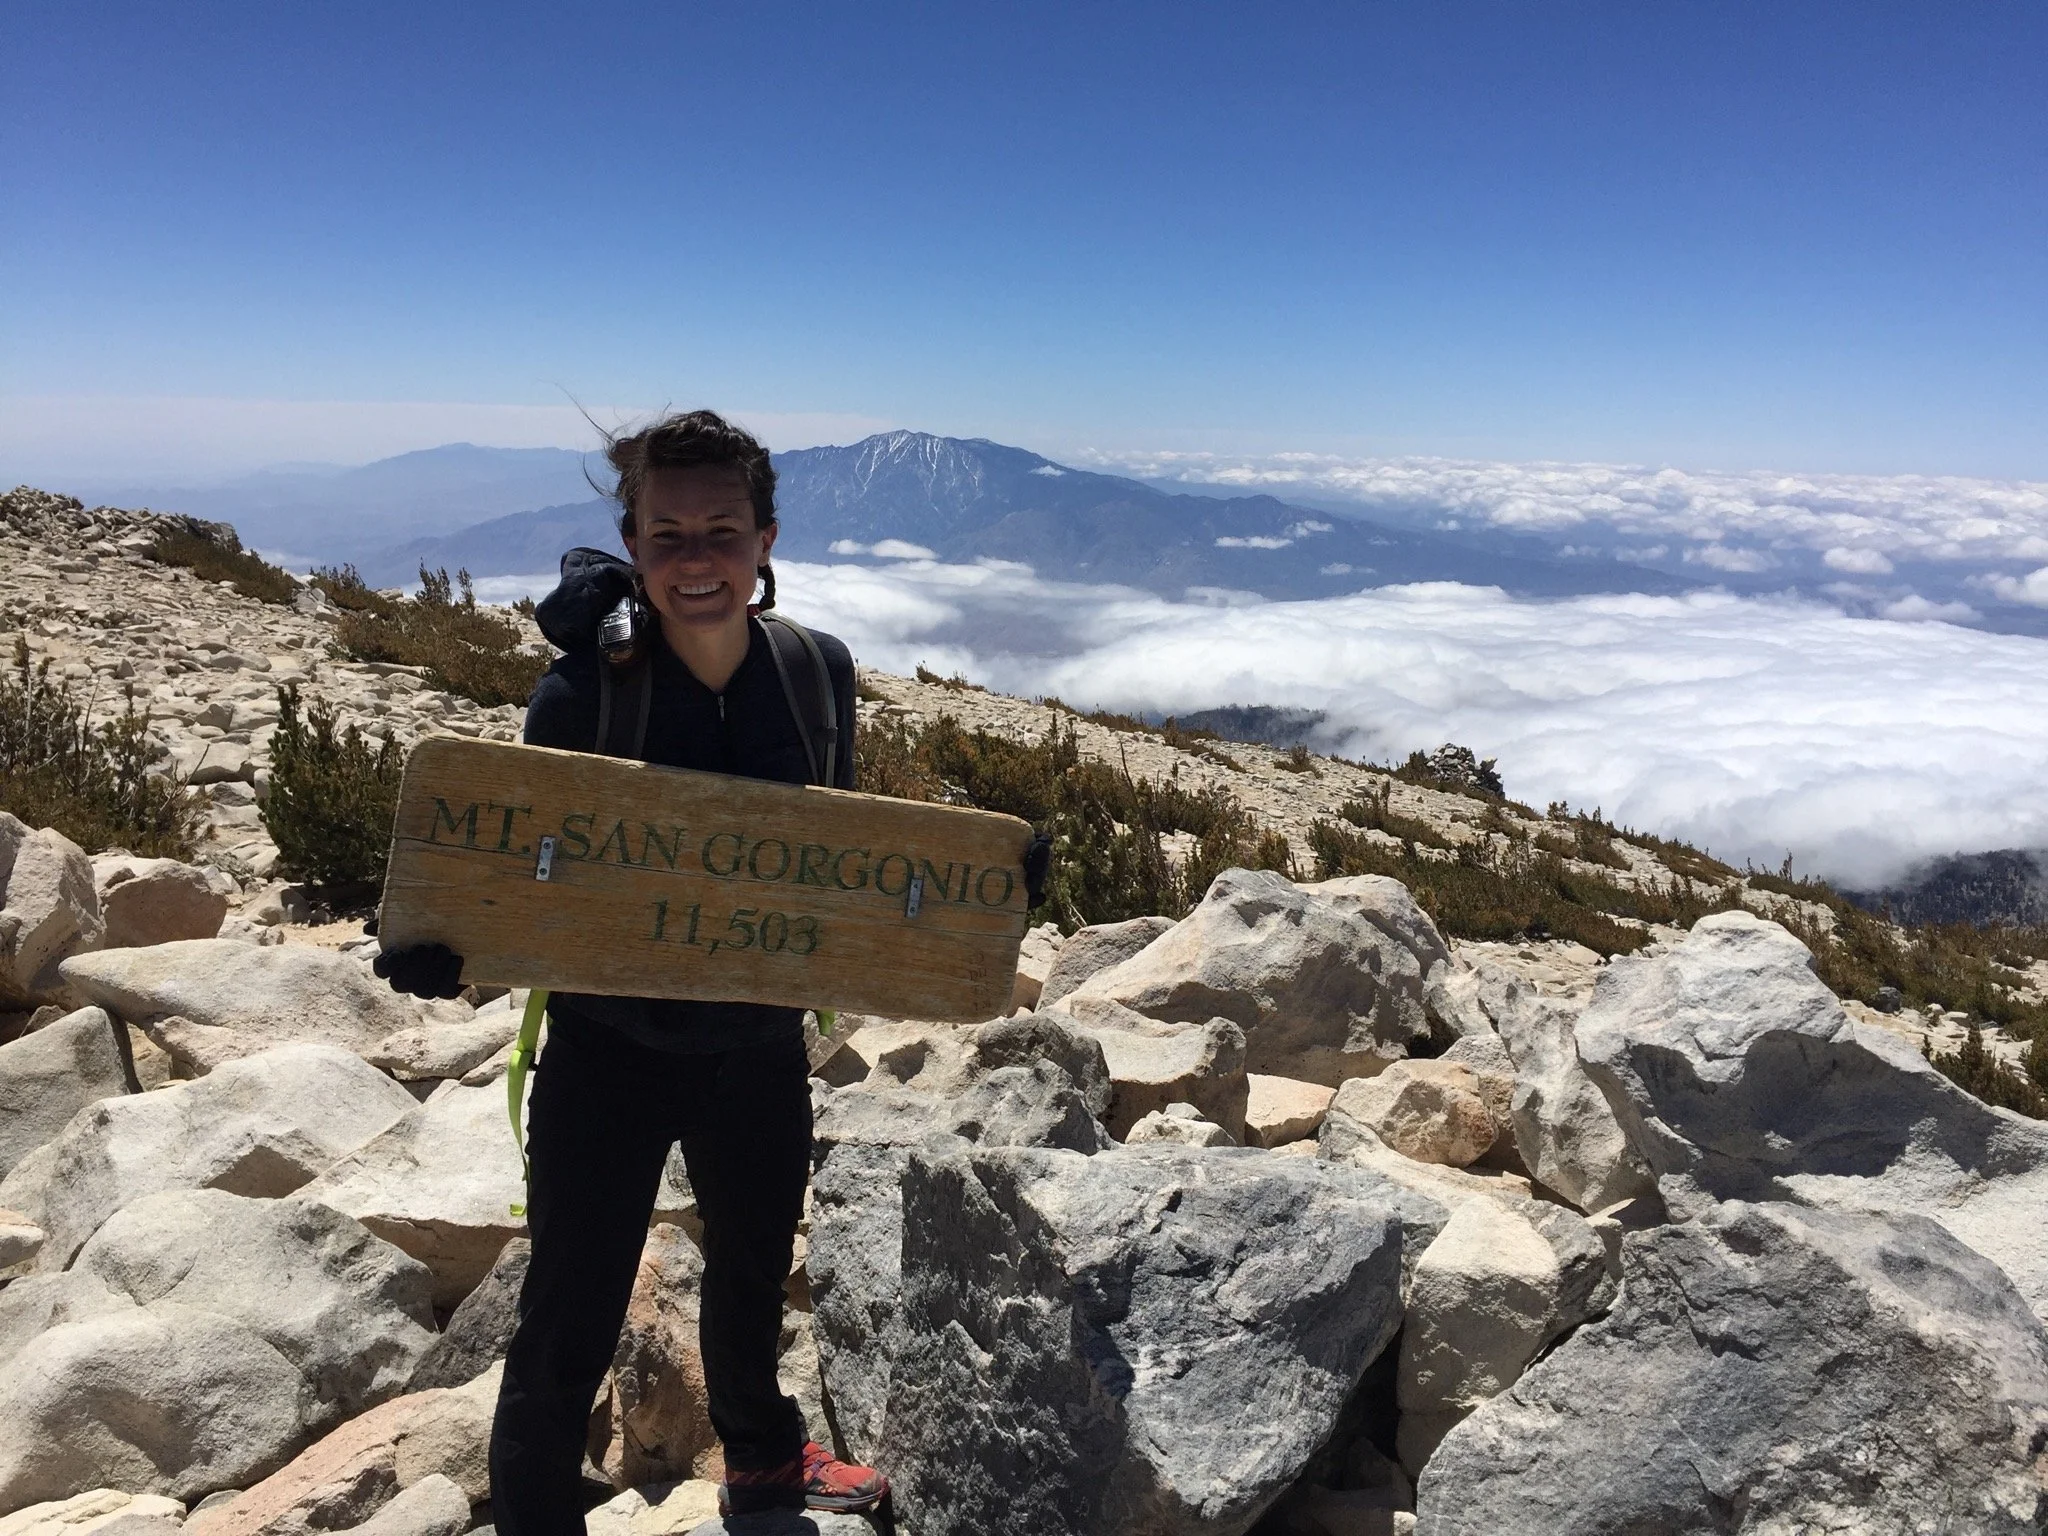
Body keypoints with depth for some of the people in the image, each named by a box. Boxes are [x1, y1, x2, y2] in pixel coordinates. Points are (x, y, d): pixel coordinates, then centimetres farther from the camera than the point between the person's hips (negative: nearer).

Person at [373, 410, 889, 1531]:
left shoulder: (818, 672, -8)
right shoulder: (583, 690, -19)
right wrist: (446, 947, -32)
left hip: (761, 1048, 4)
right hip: (610, 1053, -4)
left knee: (754, 1274, 28)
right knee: (566, 1334, 5)